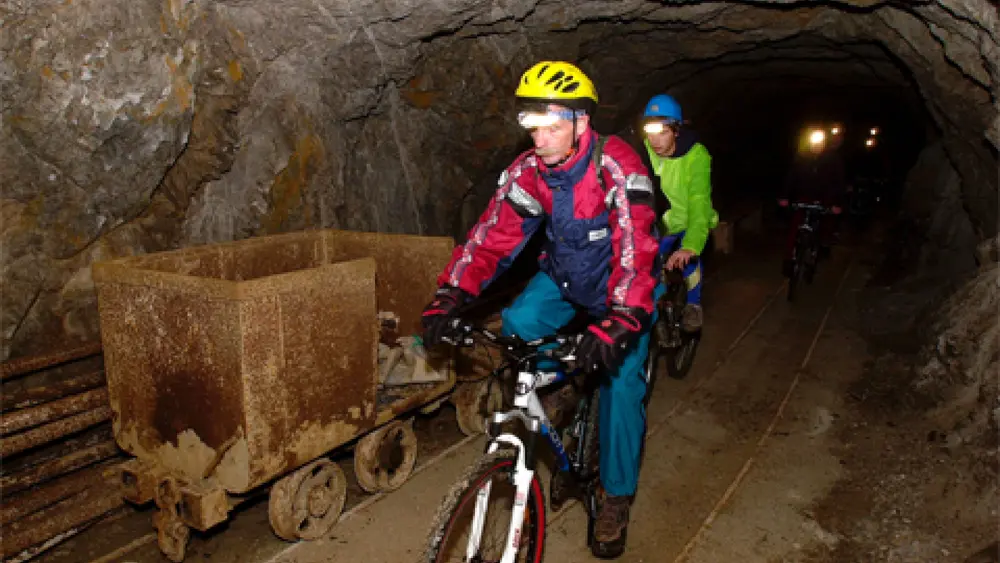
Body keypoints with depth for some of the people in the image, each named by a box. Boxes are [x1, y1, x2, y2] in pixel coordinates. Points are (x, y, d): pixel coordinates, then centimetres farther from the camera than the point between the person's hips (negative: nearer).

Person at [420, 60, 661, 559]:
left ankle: (616, 497, 7)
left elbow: (635, 250, -38)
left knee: (621, 380, -14)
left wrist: (618, 323, -51)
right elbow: (493, 235, -20)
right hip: (562, 276, 5)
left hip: (619, 283, -4)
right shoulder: (527, 170, -16)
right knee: (515, 329, -18)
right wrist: (449, 297, -32)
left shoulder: (617, 167, -29)